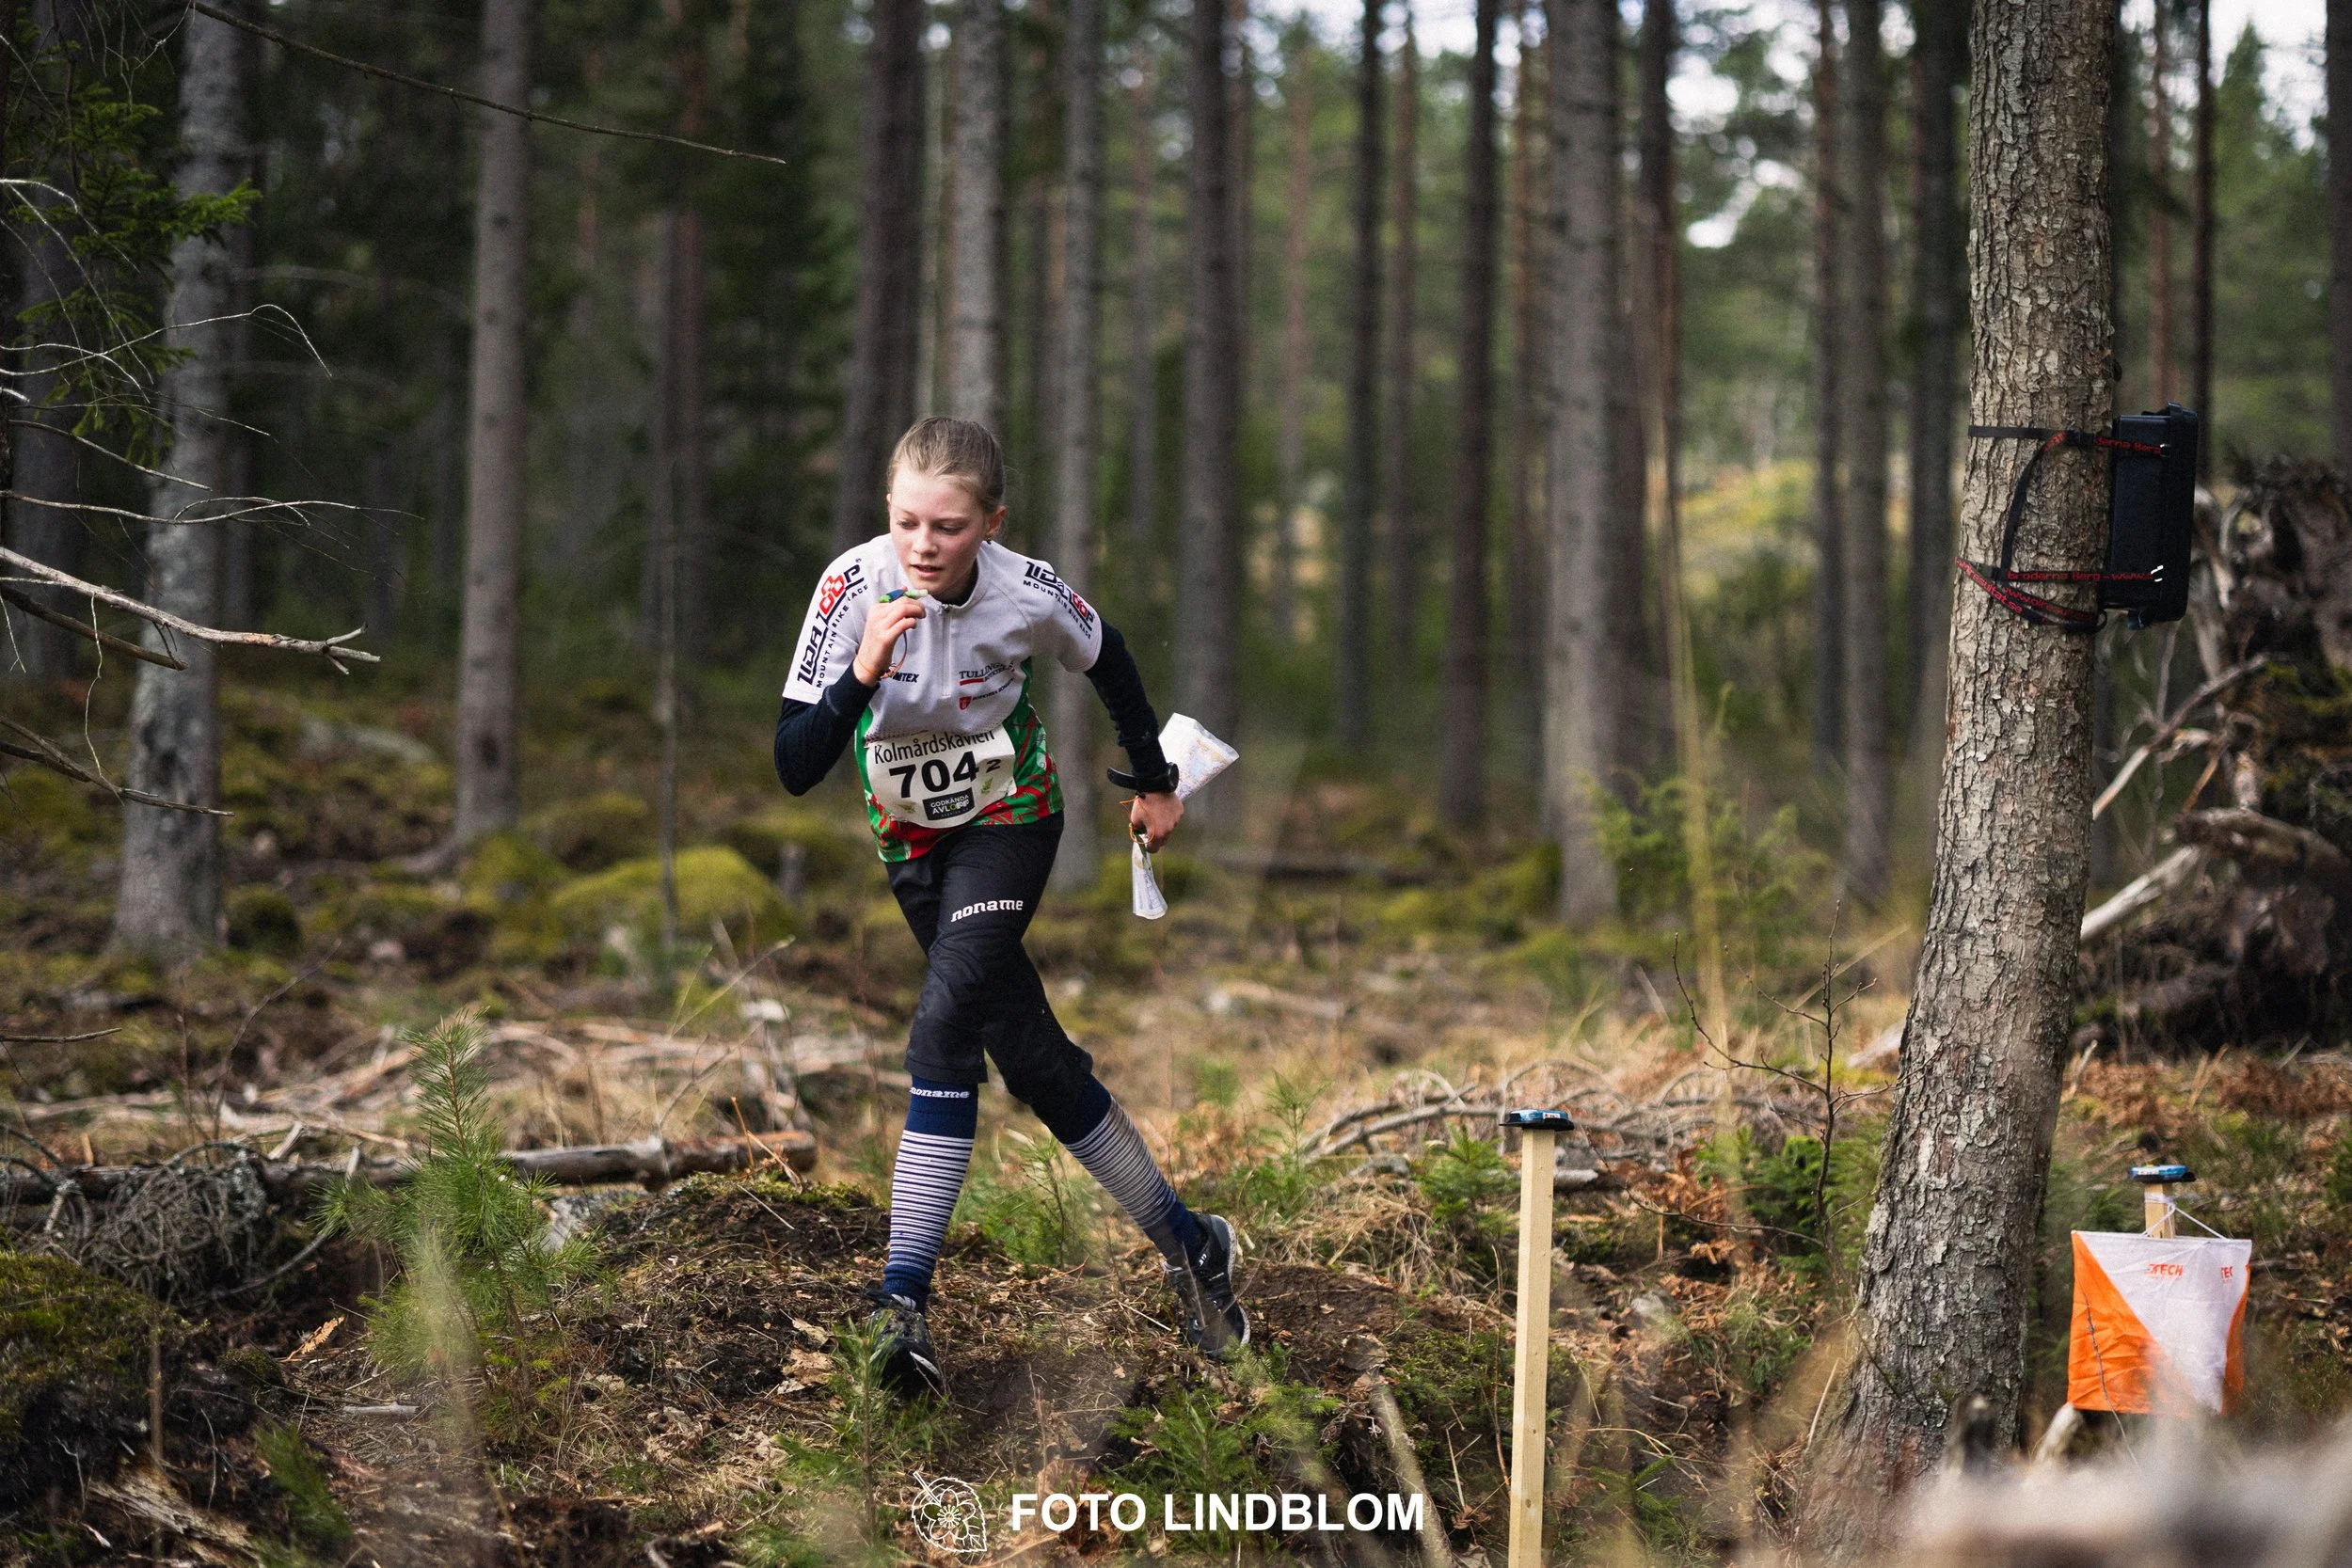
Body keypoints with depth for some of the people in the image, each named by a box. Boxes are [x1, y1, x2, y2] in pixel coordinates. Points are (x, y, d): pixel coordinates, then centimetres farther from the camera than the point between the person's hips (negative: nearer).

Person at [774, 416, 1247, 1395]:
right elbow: (794, 769, -26)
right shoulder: (855, 585, -24)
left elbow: (1105, 657, 2)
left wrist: (1154, 780, 13)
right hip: (912, 837, 2)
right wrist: (862, 675, -42)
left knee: (946, 1023, -24)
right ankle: (1184, 1243, 22)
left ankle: (903, 1300, -26)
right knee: (1034, 1063, 5)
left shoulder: (1027, 595, -23)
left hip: (1009, 820, -2)